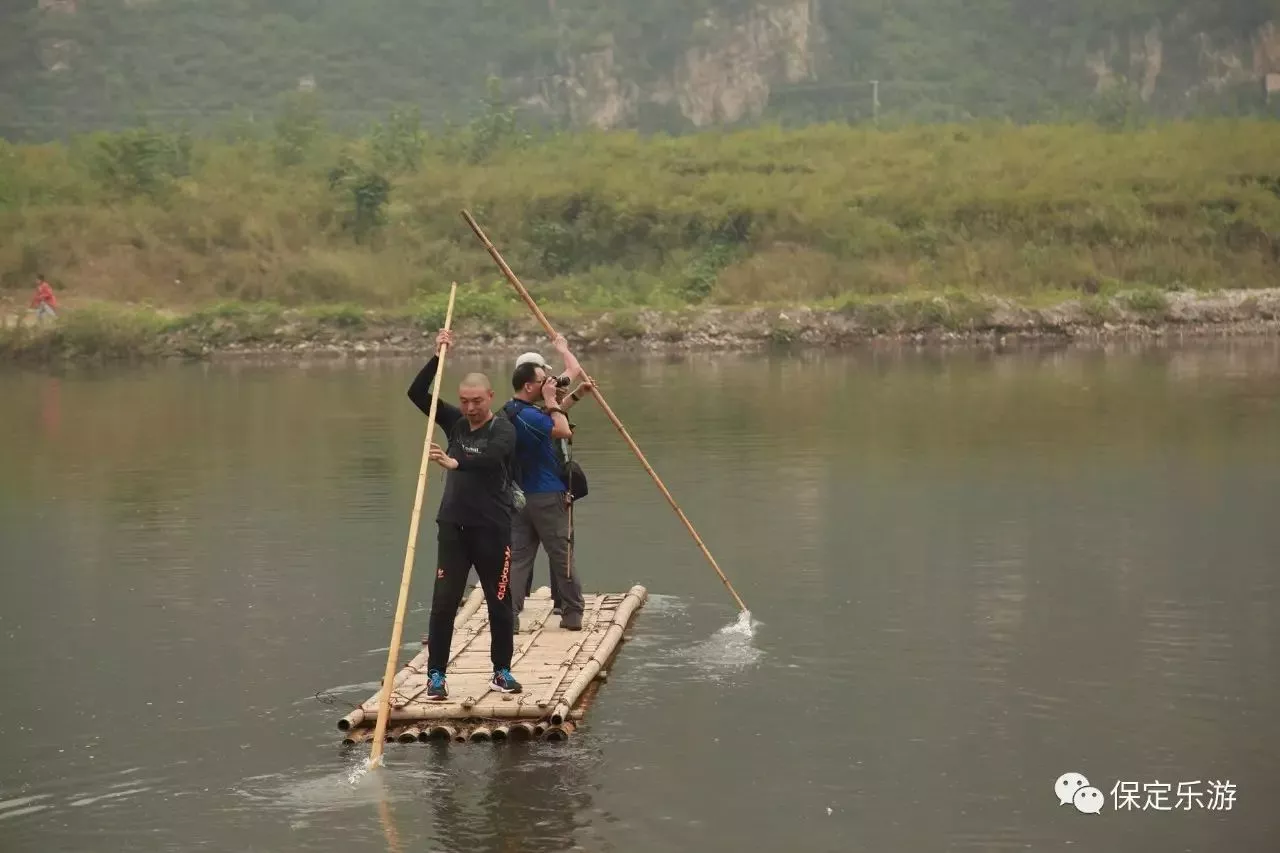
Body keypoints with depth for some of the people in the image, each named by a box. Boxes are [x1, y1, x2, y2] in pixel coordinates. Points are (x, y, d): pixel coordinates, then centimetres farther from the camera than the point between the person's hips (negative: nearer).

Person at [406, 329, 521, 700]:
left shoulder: (503, 429, -8)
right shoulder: (456, 422, 7)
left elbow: (490, 457, -30)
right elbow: (416, 393, 1)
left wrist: (454, 462, -47)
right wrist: (438, 356, -9)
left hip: (492, 529, -3)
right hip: (453, 526, 3)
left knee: (499, 603, 5)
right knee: (443, 602, -1)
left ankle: (502, 672, 17)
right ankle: (436, 674, 5)